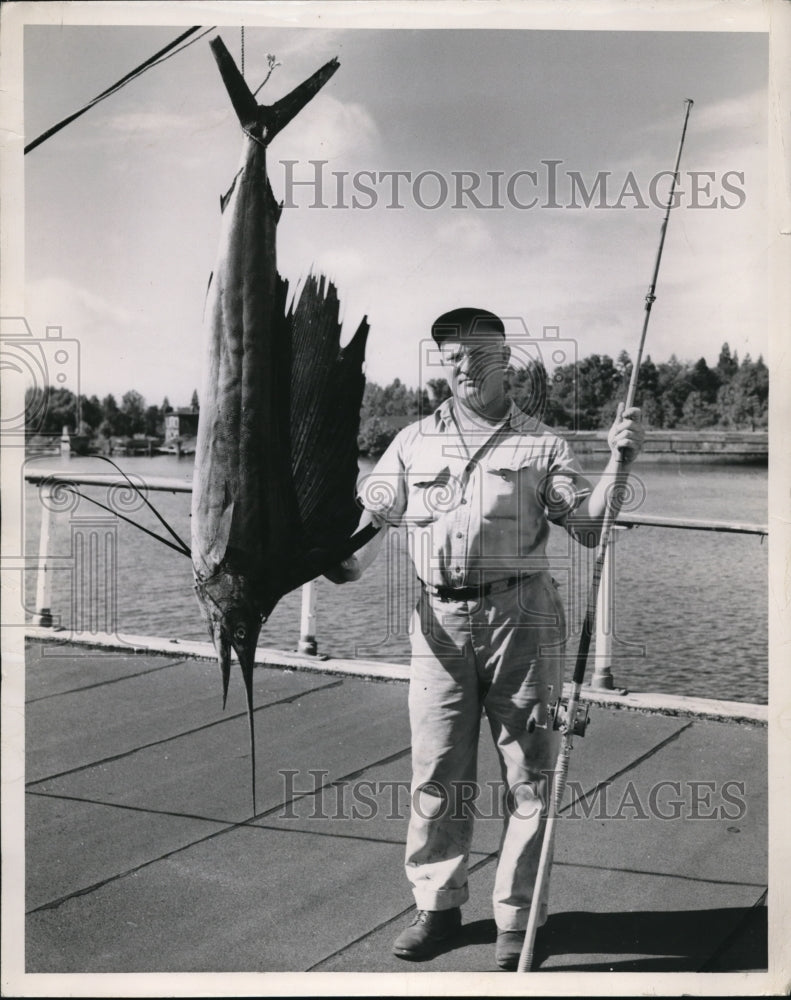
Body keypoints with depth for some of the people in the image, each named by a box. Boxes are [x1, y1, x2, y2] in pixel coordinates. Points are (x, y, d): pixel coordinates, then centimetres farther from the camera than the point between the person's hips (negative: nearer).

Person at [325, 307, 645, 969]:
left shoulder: (542, 444, 7)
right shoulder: (414, 442, 14)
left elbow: (588, 528, 1)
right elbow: (371, 517, 8)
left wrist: (620, 464, -12)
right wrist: (342, 560, -12)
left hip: (521, 616, -1)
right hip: (440, 620, 2)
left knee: (528, 773, 3)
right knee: (437, 773, 6)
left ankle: (517, 917, 17)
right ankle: (437, 904, 23)